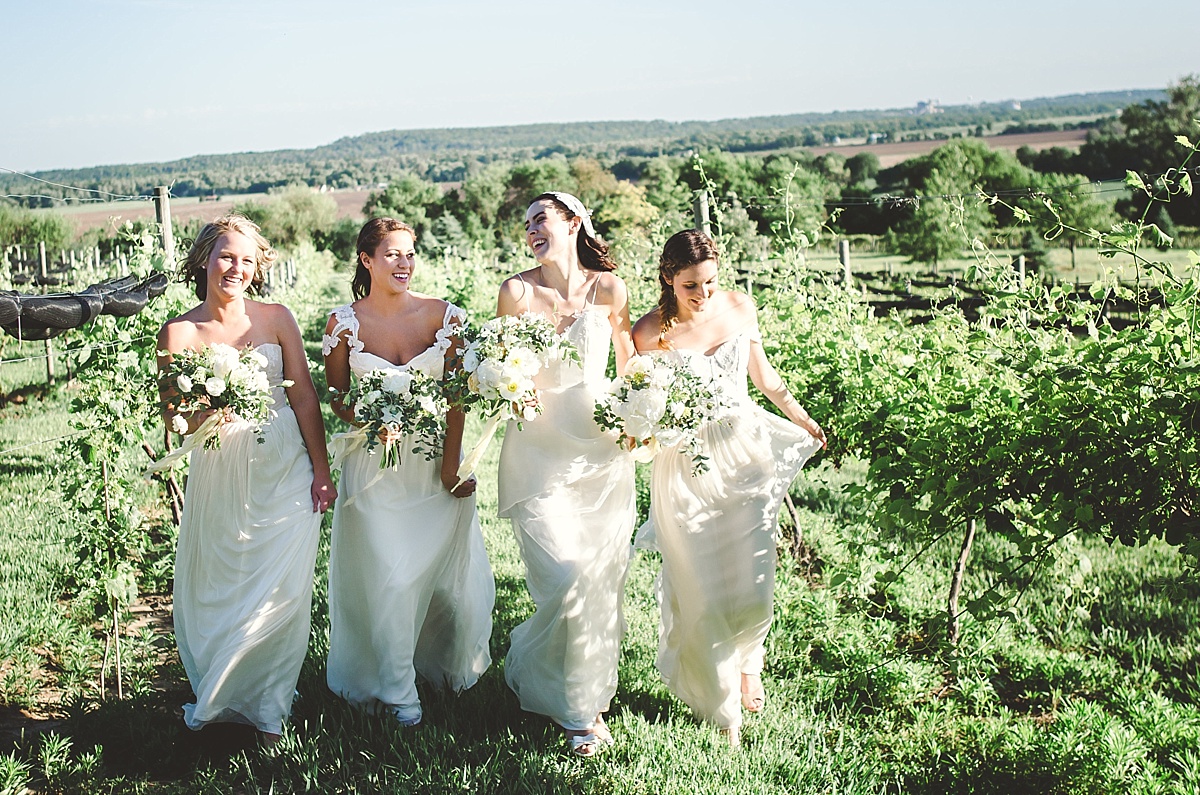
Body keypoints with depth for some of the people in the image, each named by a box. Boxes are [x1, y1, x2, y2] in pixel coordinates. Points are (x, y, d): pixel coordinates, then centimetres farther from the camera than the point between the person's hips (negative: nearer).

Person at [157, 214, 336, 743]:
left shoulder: (276, 318, 1)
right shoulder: (179, 333, -2)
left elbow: (304, 396, 2)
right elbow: (174, 422, -2)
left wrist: (321, 471, -1)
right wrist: (208, 410, -24)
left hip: (287, 470, 0)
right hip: (220, 474, 0)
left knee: (284, 589, -4)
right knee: (219, 590, 6)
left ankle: (267, 704, 16)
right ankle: (228, 700, 28)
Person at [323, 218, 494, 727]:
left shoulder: (444, 316, -3)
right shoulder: (345, 323, -5)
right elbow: (335, 396, 3)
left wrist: (452, 463, -10)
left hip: (434, 463, 2)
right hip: (374, 468, -1)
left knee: (453, 574, 7)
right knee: (388, 580, -1)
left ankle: (448, 667, 33)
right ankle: (396, 690, 17)